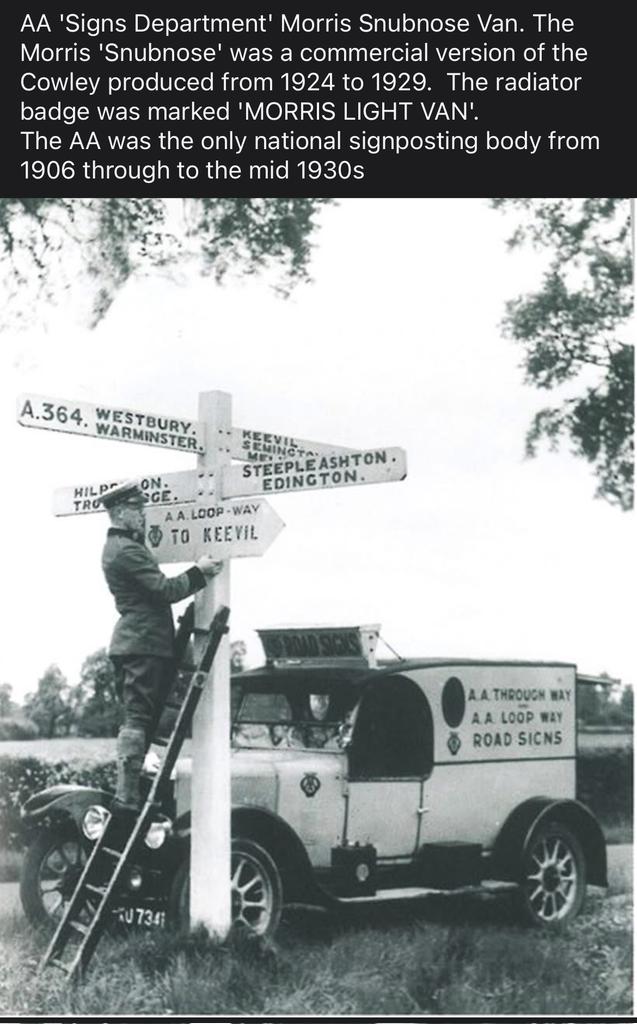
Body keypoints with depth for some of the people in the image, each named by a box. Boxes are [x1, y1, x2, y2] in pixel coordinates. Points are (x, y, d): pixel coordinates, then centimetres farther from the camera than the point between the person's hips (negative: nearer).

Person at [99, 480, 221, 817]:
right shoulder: (127, 550, -15)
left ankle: (127, 792, 15)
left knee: (138, 720, 12)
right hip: (143, 644, -11)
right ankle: (127, 798, -14)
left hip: (132, 644, 11)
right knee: (137, 719, -12)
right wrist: (199, 572, -7)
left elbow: (154, 587, 20)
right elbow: (166, 590, -19)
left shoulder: (117, 547, 19)